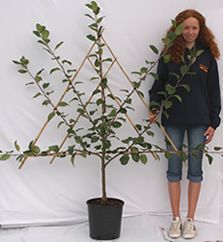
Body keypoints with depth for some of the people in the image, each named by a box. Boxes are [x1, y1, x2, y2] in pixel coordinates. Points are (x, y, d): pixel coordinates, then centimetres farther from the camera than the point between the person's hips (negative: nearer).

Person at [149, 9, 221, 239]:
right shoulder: (168, 54, 2)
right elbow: (158, 84, 5)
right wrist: (154, 108, -12)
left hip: (199, 121, 0)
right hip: (173, 121, 0)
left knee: (195, 170, 6)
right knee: (174, 170, 6)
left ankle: (190, 220, 17)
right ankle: (176, 219, 17)